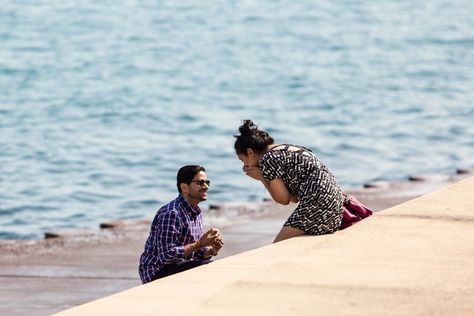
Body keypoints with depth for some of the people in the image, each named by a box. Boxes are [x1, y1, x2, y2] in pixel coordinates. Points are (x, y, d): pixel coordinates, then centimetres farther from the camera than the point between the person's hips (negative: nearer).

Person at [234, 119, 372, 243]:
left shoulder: (267, 159, -5)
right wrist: (265, 177, 17)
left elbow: (284, 199, -3)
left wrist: (261, 177, 6)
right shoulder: (286, 149, 22)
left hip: (317, 201, -9)